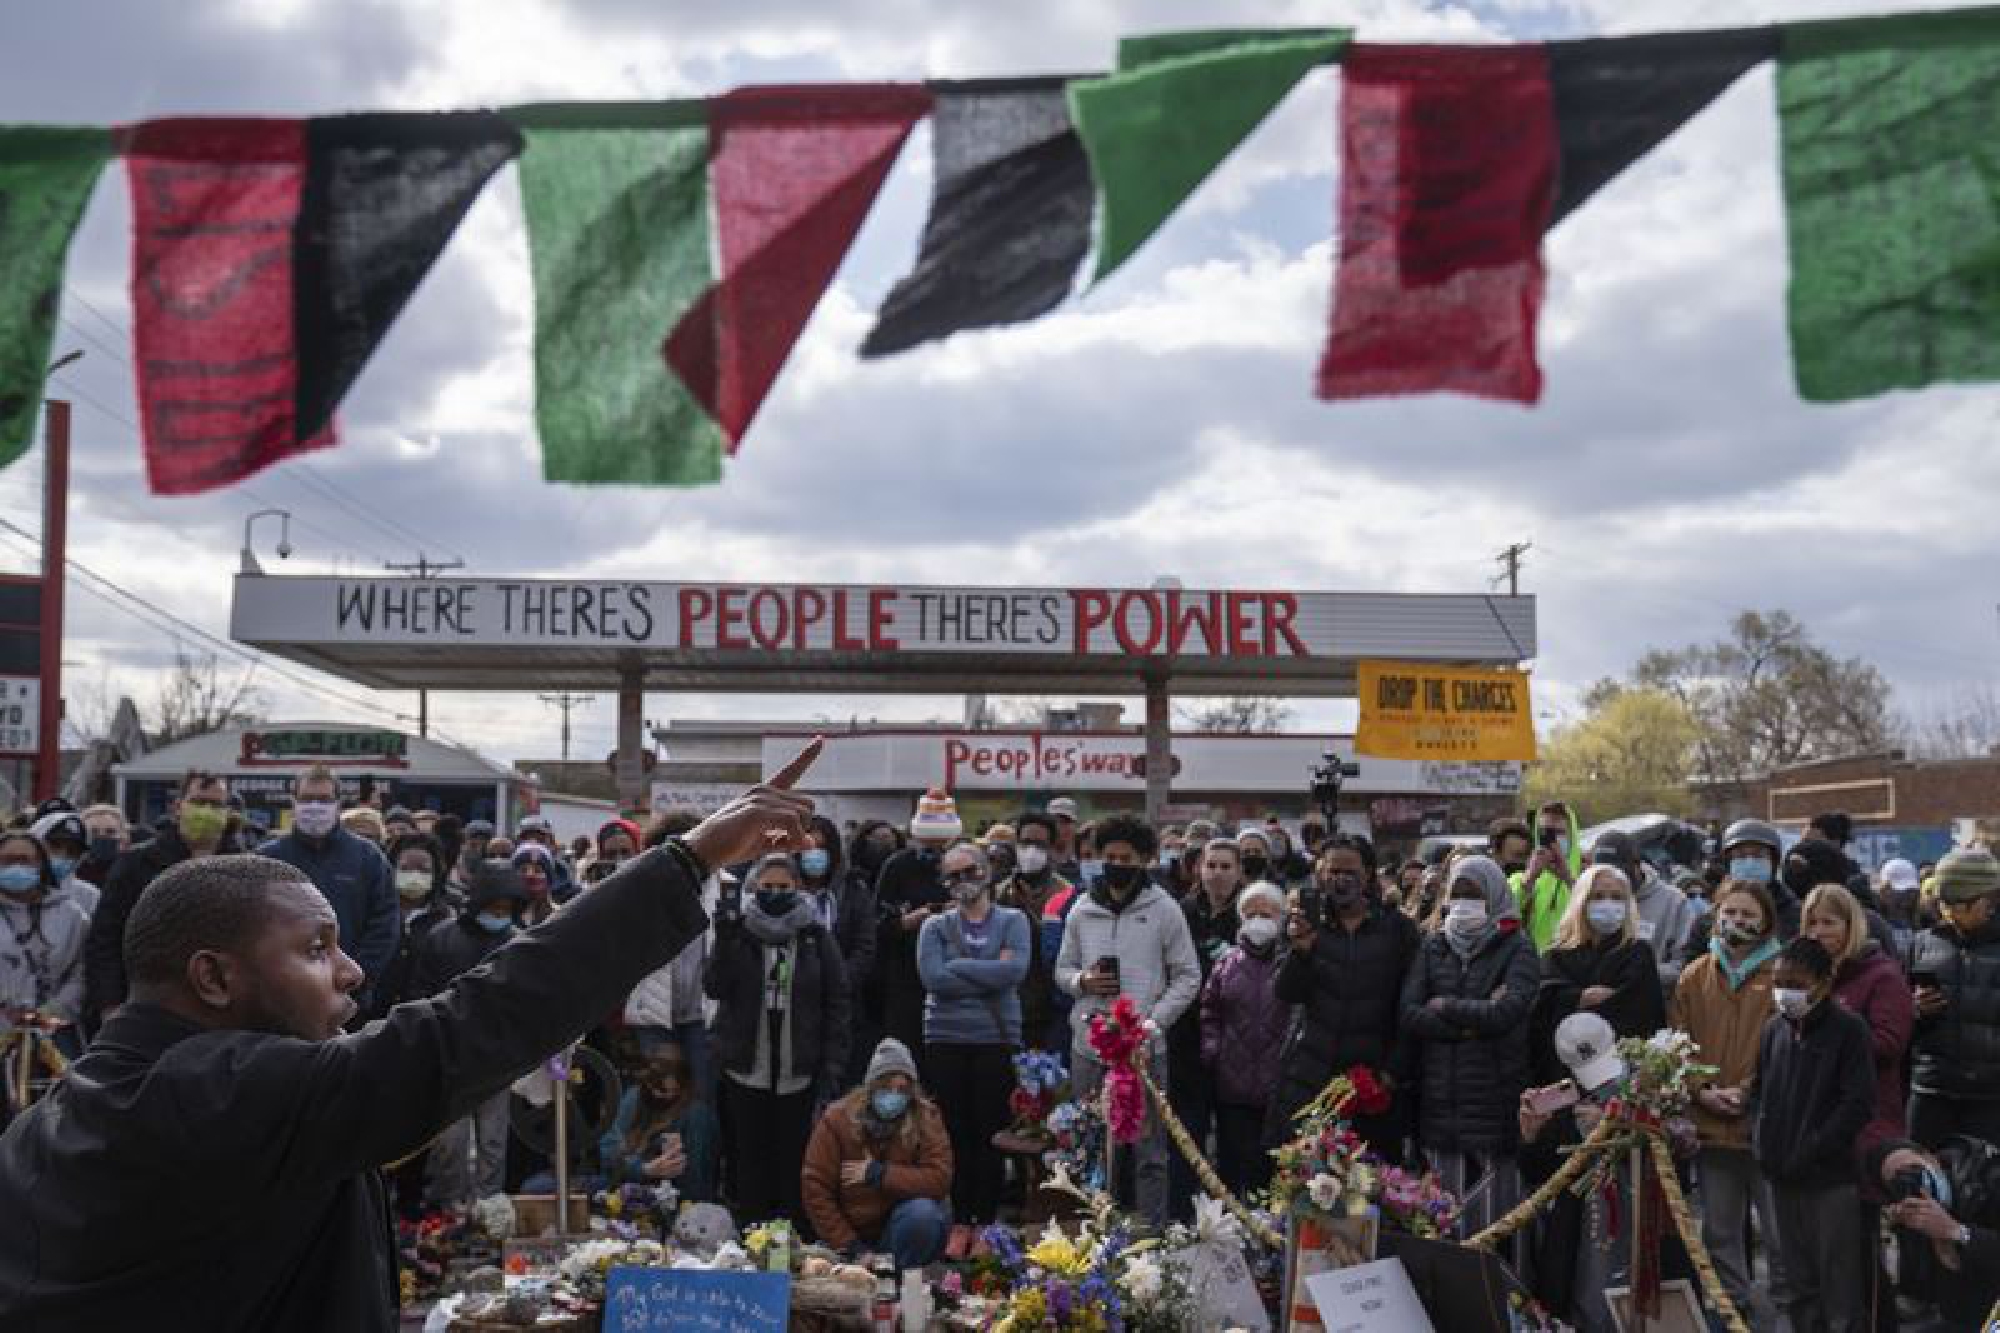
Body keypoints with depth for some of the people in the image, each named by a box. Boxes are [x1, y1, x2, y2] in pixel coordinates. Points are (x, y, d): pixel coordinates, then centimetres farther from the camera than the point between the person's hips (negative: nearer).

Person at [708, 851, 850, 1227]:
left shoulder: (816, 937, 3)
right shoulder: (736, 932, 4)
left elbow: (837, 1003, 1)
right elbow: (715, 988, -8)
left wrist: (832, 1066, -5)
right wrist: (725, 940, -21)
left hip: (799, 1072, 0)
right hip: (745, 1068, 1)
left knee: (793, 1161, 4)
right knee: (749, 1158, 7)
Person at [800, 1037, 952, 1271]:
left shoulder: (926, 1118, -9)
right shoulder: (837, 1118, -8)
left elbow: (939, 1180, -19)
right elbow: (815, 1187, -9)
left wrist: (879, 1174, -25)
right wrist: (848, 1245, -13)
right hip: (850, 1232, -1)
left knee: (923, 1212, -31)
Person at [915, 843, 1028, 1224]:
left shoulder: (1012, 921, 7)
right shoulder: (935, 927, 9)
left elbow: (1016, 969, -11)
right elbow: (932, 978, -8)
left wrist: (958, 966, -8)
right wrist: (990, 976, -9)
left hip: (998, 1040, -1)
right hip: (945, 1041, 1)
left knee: (991, 1134, 0)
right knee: (954, 1135, 2)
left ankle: (987, 1221, 10)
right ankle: (960, 1220, 12)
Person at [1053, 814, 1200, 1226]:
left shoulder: (1164, 910, -1)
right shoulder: (1081, 911, 8)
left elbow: (1187, 977, -1)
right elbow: (1062, 968, 16)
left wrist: (1151, 1024, -11)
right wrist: (1082, 981, -8)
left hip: (1144, 1049, -3)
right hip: (1089, 1047, 3)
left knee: (1149, 1152, 2)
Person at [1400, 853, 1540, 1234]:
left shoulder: (1517, 950, 2)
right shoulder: (1432, 948, 12)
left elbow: (1505, 1013, -15)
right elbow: (1408, 1017, -1)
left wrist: (1445, 1007, -3)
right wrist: (1473, 1021, -10)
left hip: (1496, 1101, -3)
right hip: (1439, 1104, 3)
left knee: (1495, 1217, -4)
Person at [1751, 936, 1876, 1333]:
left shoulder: (1849, 1030, -9)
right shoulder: (1775, 1029, 8)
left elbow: (1859, 1104, -13)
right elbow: (1759, 1090, 18)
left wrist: (1808, 1154, -15)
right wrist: (1761, 1143, 3)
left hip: (1831, 1179, -6)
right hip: (1782, 1178, 6)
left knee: (1840, 1287, -1)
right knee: (1798, 1284, 14)